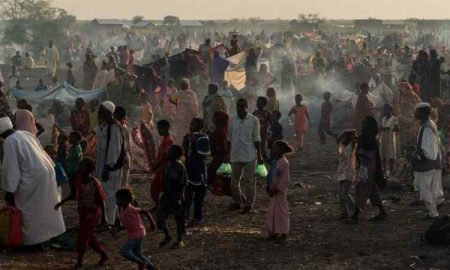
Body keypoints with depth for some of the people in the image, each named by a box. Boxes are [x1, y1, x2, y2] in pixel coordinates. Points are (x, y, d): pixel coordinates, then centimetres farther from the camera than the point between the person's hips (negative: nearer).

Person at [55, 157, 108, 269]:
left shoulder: (95, 183, -22)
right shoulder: (79, 180, -3)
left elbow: (101, 201, -15)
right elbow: (74, 194, 13)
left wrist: (103, 217, -12)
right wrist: (62, 202, 10)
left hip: (92, 213, -7)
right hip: (82, 212, 7)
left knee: (83, 236, -3)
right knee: (89, 236, 16)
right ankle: (103, 255, 35)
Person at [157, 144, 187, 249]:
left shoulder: (180, 167, -16)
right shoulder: (167, 165, 3)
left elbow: (182, 184, -15)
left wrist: (178, 198, -17)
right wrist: (164, 192, 12)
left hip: (176, 196, -7)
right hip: (167, 195, 7)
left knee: (179, 217, 4)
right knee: (160, 216, 7)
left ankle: (180, 240, 16)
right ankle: (167, 236, 26)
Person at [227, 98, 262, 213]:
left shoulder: (254, 120, -4)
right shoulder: (232, 120, 5)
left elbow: (256, 139, -2)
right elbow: (229, 139, 10)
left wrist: (259, 155, -4)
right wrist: (227, 154, 8)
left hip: (249, 156, -3)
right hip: (235, 155, 3)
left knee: (249, 181, 3)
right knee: (234, 180, 9)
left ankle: (249, 204, 11)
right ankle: (237, 202, 24)